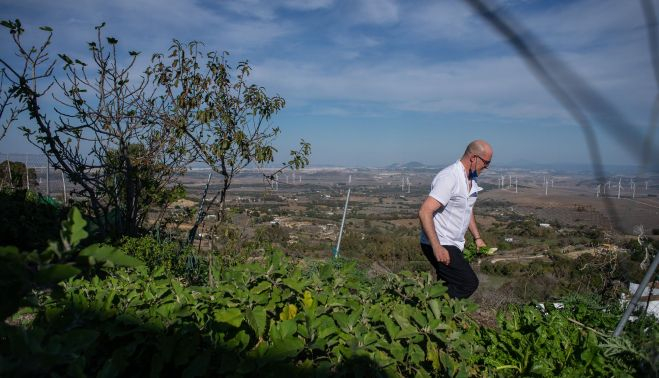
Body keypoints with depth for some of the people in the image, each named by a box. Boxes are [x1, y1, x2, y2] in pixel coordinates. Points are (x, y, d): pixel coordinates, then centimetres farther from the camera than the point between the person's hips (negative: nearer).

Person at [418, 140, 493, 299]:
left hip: (453, 244, 10)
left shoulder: (472, 178, 9)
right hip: (439, 245, -10)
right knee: (469, 283, -12)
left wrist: (477, 237, 20)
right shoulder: (449, 177, -21)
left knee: (450, 287, 15)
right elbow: (425, 212, -28)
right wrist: (437, 248, -30)